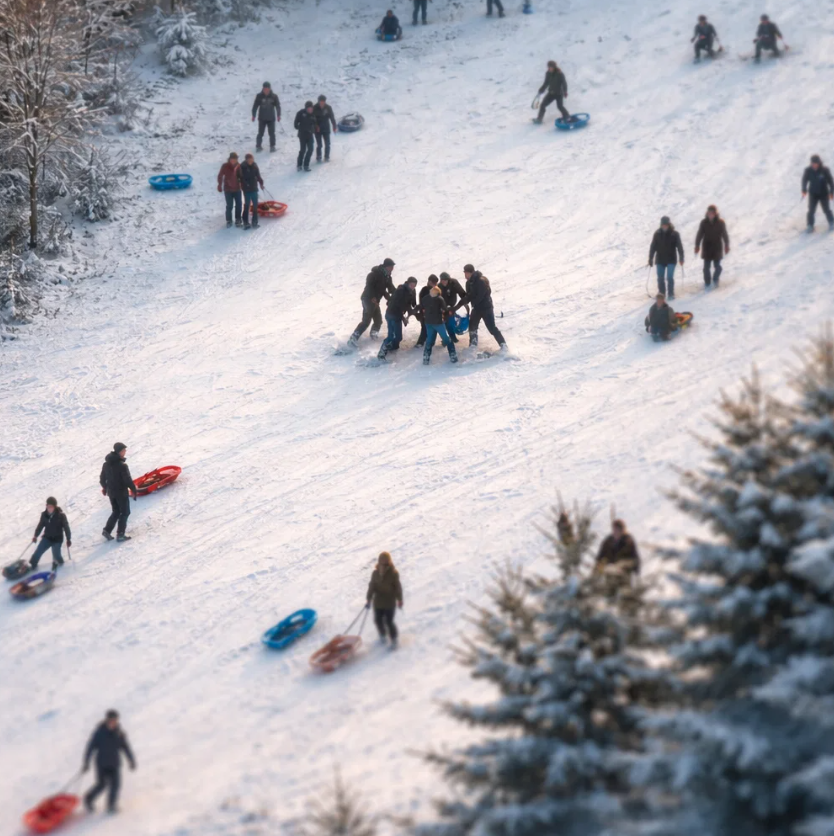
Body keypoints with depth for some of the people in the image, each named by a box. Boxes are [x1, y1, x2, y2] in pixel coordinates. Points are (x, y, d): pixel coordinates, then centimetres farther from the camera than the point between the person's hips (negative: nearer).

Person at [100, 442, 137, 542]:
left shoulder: (106, 464, 2)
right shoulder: (122, 465, -21)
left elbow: (102, 478, 12)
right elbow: (128, 480, -21)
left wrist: (104, 487, 28)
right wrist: (134, 489, -7)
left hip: (111, 492, 7)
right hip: (121, 492, -7)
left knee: (116, 512, 20)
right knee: (125, 512, 7)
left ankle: (107, 530, 9)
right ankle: (120, 534, 2)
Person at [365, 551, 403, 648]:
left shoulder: (393, 574, -16)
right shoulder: (375, 573, -6)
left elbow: (397, 587, -7)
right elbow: (372, 587, 0)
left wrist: (399, 600, -1)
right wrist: (369, 600, -4)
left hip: (390, 603, -4)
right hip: (378, 602, 4)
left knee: (389, 622, -4)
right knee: (378, 620, 13)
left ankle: (394, 639, 17)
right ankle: (382, 635, 42)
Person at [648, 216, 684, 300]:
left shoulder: (674, 234, -7)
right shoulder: (657, 234, -1)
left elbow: (679, 246, -5)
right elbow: (653, 247, 2)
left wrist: (681, 258, -11)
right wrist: (650, 259, 1)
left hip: (671, 260, -2)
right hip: (660, 260, 3)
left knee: (670, 277, -8)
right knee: (660, 278, 6)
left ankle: (671, 294, 5)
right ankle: (661, 294, 19)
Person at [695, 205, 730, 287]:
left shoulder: (720, 222, -5)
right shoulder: (704, 223, -3)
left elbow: (725, 234, 3)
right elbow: (699, 234, 3)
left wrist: (727, 246, 5)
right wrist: (697, 246, 4)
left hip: (717, 248, -1)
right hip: (707, 248, 1)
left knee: (717, 266, 1)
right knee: (706, 267, 1)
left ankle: (715, 279, 28)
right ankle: (707, 282, 15)